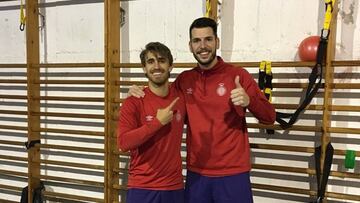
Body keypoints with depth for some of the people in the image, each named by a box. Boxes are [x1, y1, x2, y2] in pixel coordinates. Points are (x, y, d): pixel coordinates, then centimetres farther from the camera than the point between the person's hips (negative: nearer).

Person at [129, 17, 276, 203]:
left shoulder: (238, 75, -7)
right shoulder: (184, 80, 2)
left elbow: (269, 118, -6)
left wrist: (249, 101, -26)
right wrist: (142, 94, -1)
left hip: (232, 174, -2)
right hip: (196, 173, 3)